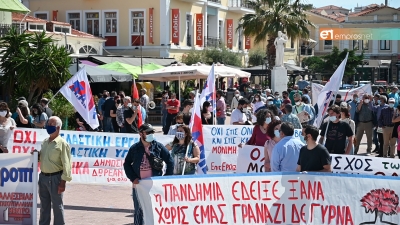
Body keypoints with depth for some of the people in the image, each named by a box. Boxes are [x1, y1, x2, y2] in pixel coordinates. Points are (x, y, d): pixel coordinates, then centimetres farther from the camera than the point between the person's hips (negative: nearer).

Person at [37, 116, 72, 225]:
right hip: (43, 176, 7)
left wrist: (63, 182, -18)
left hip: (55, 178, -7)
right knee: (44, 205, 15)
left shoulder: (62, 143, -10)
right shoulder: (45, 142, 12)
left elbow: (66, 164, -13)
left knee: (57, 206, 1)